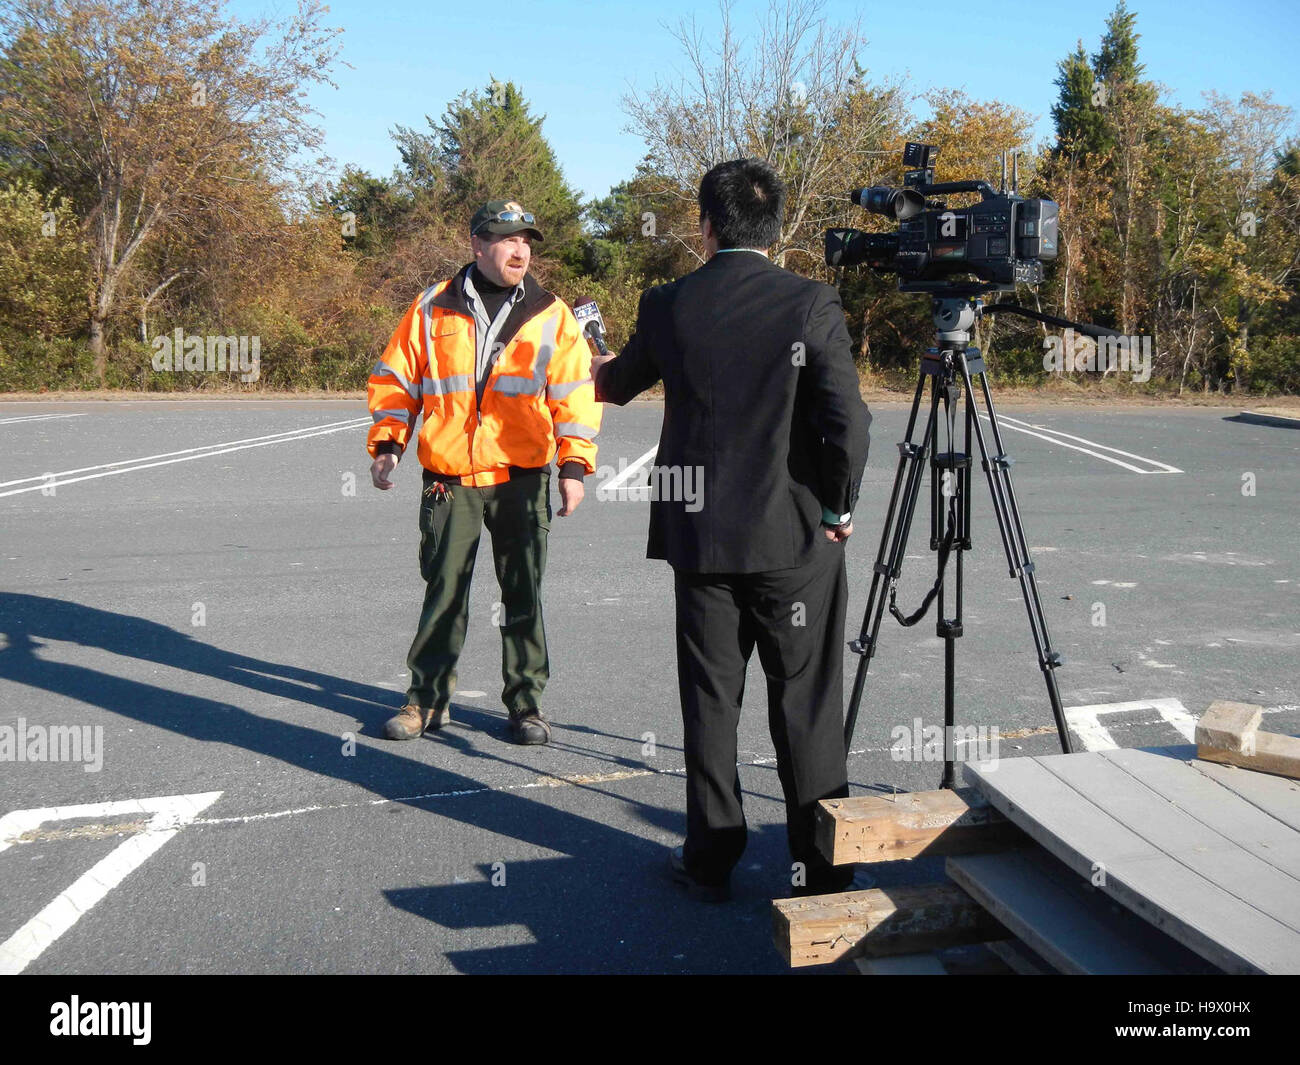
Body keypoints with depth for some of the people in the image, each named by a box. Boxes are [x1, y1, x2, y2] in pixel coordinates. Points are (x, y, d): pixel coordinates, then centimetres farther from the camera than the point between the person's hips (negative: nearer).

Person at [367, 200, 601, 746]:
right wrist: (387, 443, 1)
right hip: (448, 480, 0)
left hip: (522, 479, 0)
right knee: (443, 590, 8)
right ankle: (429, 698, 22)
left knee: (523, 593, 5)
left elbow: (576, 391, 3)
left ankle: (526, 701, 19)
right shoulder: (432, 310, 5)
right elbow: (396, 379, 12)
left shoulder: (551, 316, 5)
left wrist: (574, 465, -5)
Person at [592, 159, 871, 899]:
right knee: (807, 703, 8)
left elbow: (617, 383, 18)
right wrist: (838, 509, -2)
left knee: (710, 700, 13)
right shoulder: (812, 305, -8)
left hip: (699, 534, 2)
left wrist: (592, 360, 41)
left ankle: (711, 859, 23)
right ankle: (822, 869, 17)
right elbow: (847, 422, -17)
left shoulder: (668, 307, -1)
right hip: (794, 538, -2)